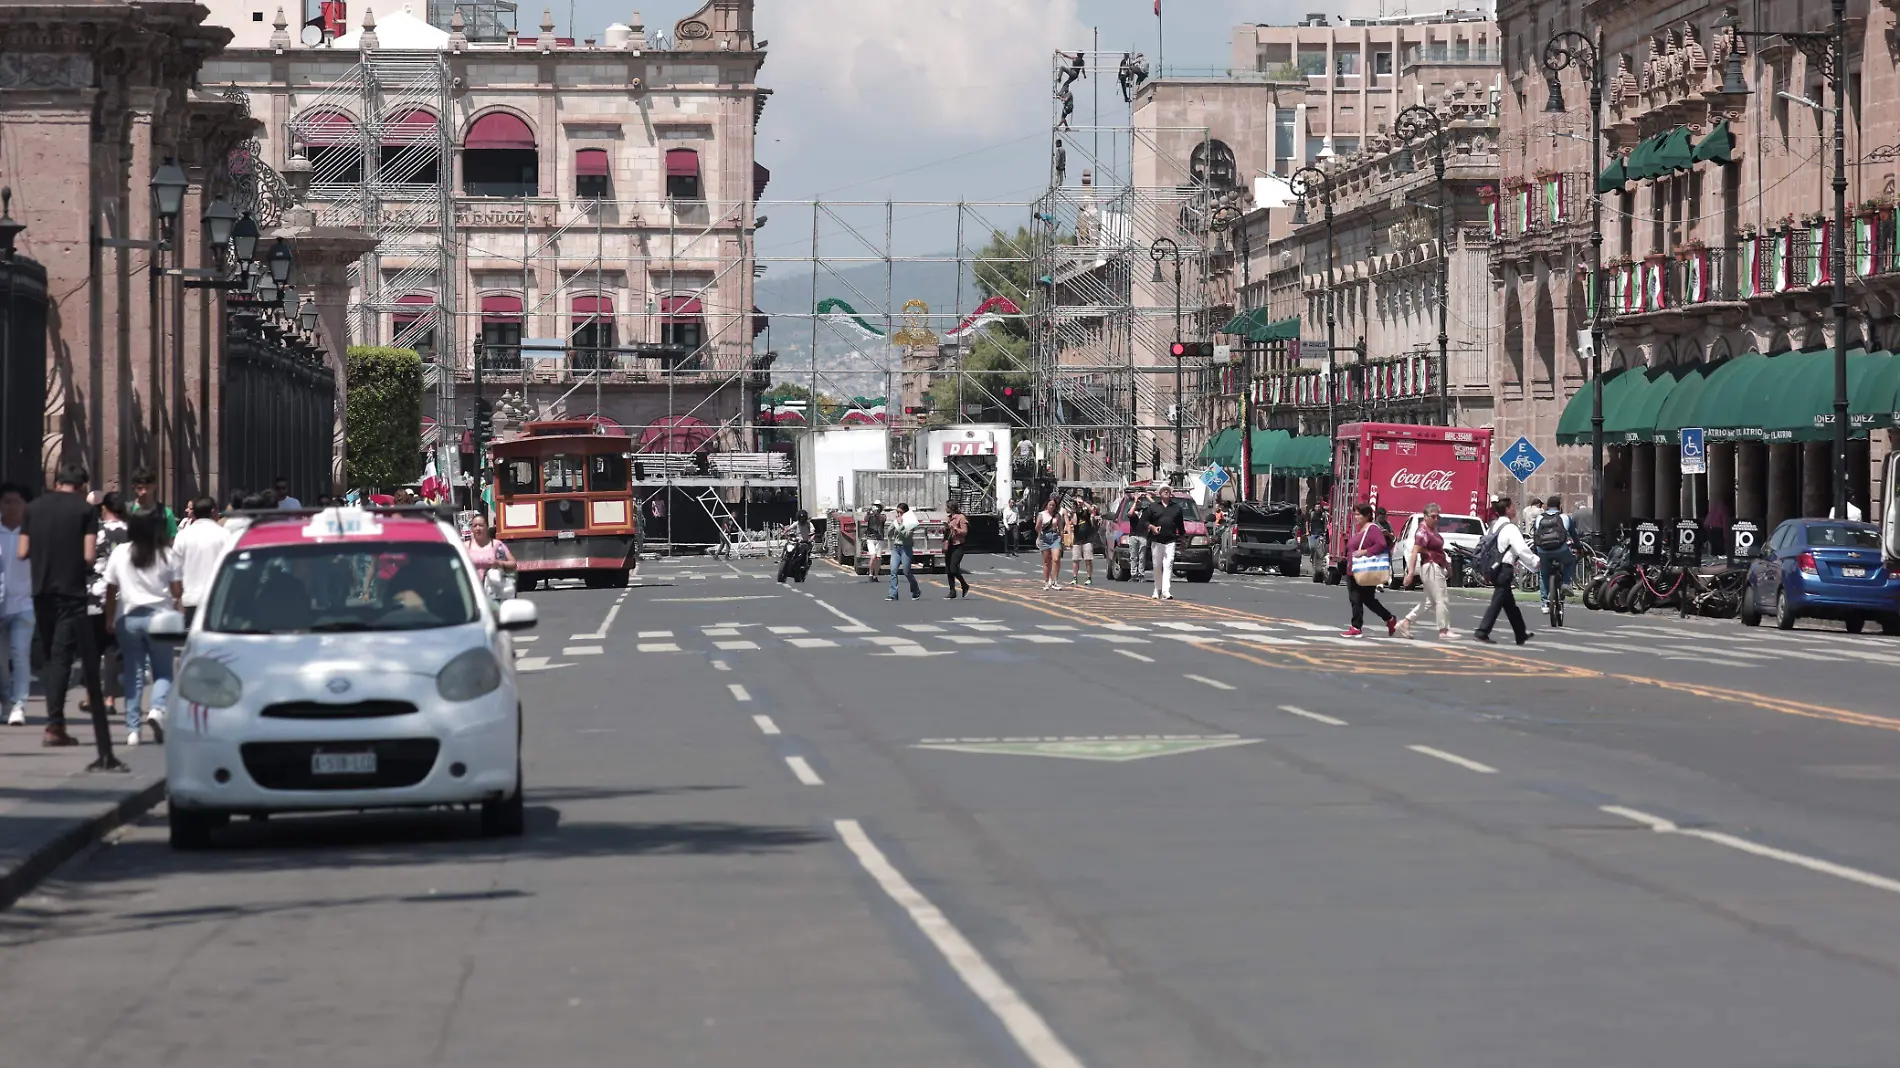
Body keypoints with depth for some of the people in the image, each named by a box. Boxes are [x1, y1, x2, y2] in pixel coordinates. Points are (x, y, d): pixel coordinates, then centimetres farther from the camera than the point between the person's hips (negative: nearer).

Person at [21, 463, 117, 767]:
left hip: (42, 591, 4)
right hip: (71, 591, -4)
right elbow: (89, 556, -12)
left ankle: (55, 719, 16)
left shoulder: (34, 508, 6)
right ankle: (54, 724, -13)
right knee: (63, 655, -5)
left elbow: (22, 552, 5)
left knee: (51, 654, 15)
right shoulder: (84, 511, -5)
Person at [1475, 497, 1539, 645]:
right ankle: (1482, 632, -13)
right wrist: (1536, 561, -7)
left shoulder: (1494, 526, 12)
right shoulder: (1510, 528, -14)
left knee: (1510, 603, 16)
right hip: (1504, 569, -9)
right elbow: (1521, 549, -19)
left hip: (1493, 568, 9)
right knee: (1497, 602, -8)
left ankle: (1521, 635, 25)